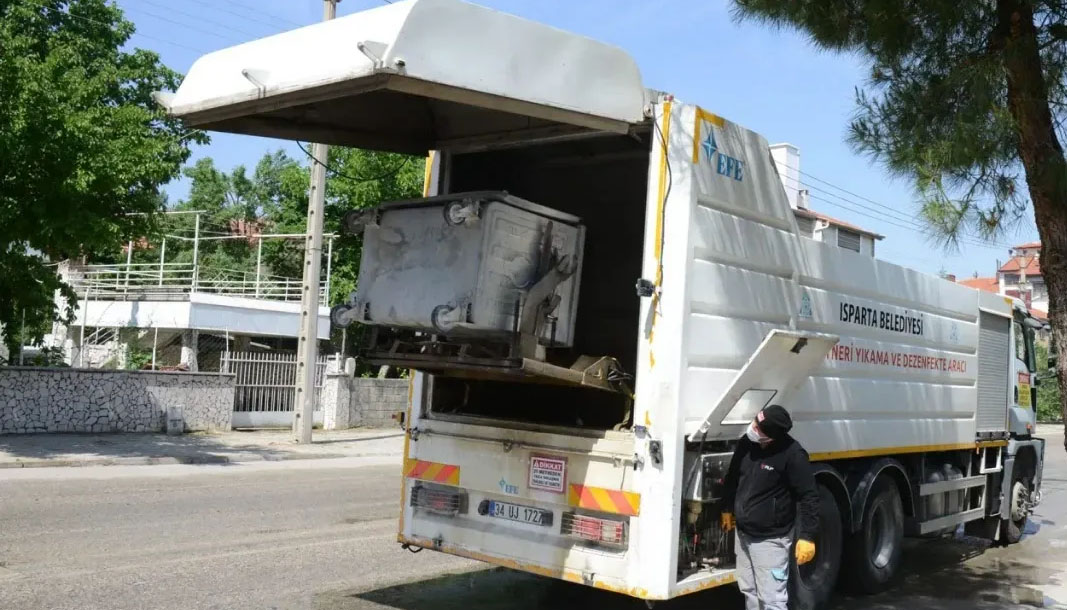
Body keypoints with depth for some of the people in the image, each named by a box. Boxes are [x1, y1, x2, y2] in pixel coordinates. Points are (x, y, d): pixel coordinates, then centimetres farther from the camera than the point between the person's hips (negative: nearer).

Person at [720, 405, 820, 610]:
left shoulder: (792, 454, -22)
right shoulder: (746, 443, -3)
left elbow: (808, 497, -18)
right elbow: (733, 477, 14)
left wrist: (807, 537, -22)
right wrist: (727, 509, 24)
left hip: (771, 539, -7)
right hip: (743, 534, 7)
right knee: (749, 590, 19)